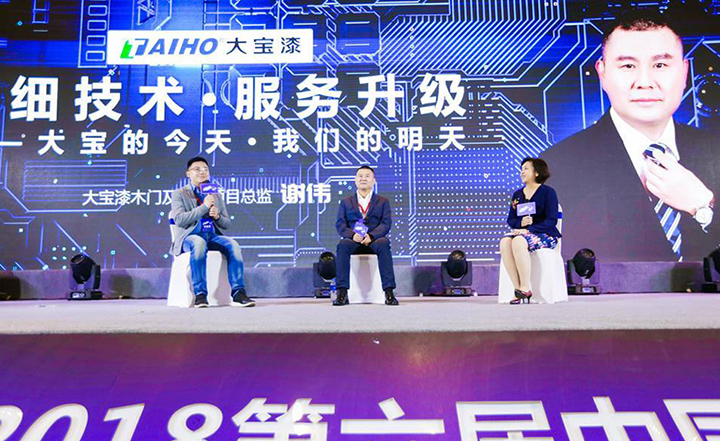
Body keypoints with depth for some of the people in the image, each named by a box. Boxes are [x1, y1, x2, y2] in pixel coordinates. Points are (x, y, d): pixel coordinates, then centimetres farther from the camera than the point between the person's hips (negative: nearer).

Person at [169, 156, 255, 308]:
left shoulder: (216, 195, 24)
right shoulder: (179, 194, 11)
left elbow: (227, 224, 21)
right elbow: (179, 220, -6)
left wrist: (217, 216, -3)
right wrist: (204, 207, -12)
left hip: (213, 235, 4)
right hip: (190, 236, -3)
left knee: (233, 245, -29)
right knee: (199, 243, -39)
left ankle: (238, 293, -31)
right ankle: (200, 294, -36)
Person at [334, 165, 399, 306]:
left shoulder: (383, 201, 19)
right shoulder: (346, 202, 21)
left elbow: (386, 223, 4)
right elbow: (340, 224, 8)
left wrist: (371, 236, -16)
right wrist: (352, 235, -15)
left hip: (374, 240, -1)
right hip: (353, 240, 1)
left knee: (384, 243, -36)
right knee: (343, 245, -35)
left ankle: (389, 292, -38)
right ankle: (342, 293, -36)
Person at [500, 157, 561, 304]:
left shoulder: (548, 192, 0)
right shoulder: (517, 194, 18)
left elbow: (551, 220, -9)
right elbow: (510, 220, 15)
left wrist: (528, 230, -21)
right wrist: (520, 223, -9)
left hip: (545, 235, -5)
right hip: (522, 232, 5)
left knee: (518, 241, -37)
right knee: (504, 242, -30)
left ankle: (525, 288, -32)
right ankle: (517, 288, -32)